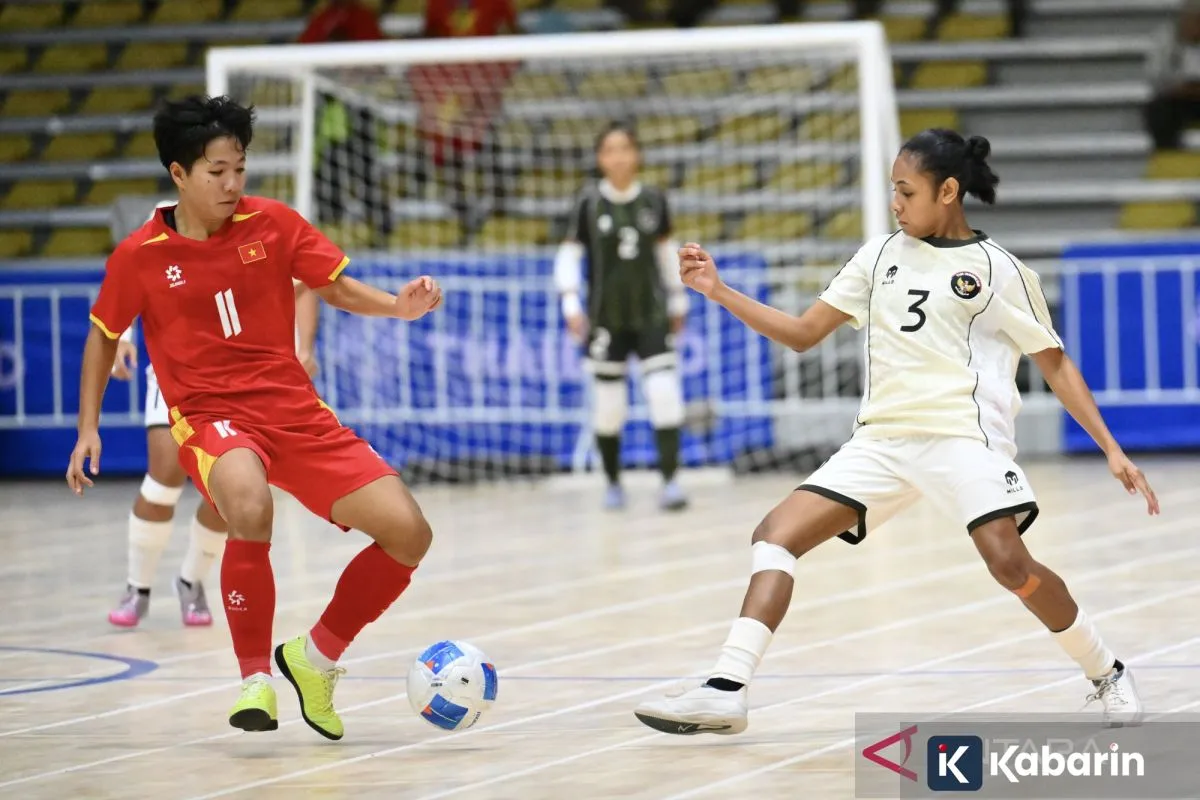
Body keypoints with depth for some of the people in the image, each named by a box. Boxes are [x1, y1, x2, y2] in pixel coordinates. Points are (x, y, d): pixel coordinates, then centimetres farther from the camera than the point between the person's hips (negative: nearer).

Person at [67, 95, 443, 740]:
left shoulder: (272, 223, 1)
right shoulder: (139, 257, -3)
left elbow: (336, 288, 12)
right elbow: (104, 335, 13)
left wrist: (398, 305, -8)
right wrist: (88, 429, 9)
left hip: (296, 413, 4)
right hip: (209, 416, -4)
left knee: (408, 533, -11)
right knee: (249, 507, -40)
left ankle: (317, 656, 13)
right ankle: (255, 677, -20)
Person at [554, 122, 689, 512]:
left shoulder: (653, 200, 2)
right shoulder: (590, 203, -4)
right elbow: (568, 256, -1)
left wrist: (678, 300, 18)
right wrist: (571, 304, -11)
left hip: (651, 315, 1)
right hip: (606, 318, -1)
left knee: (664, 392, -13)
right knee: (608, 403, 3)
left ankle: (670, 481, -12)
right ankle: (613, 483, 20)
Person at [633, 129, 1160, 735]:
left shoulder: (996, 269, 0)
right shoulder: (882, 255, 14)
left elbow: (1055, 364, 4)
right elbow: (803, 333, 17)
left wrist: (1111, 449, -4)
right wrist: (719, 293, 6)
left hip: (964, 434, -6)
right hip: (882, 437, 6)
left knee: (1008, 560, -25)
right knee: (777, 533, -9)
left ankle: (1108, 676, -3)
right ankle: (726, 691, -16)